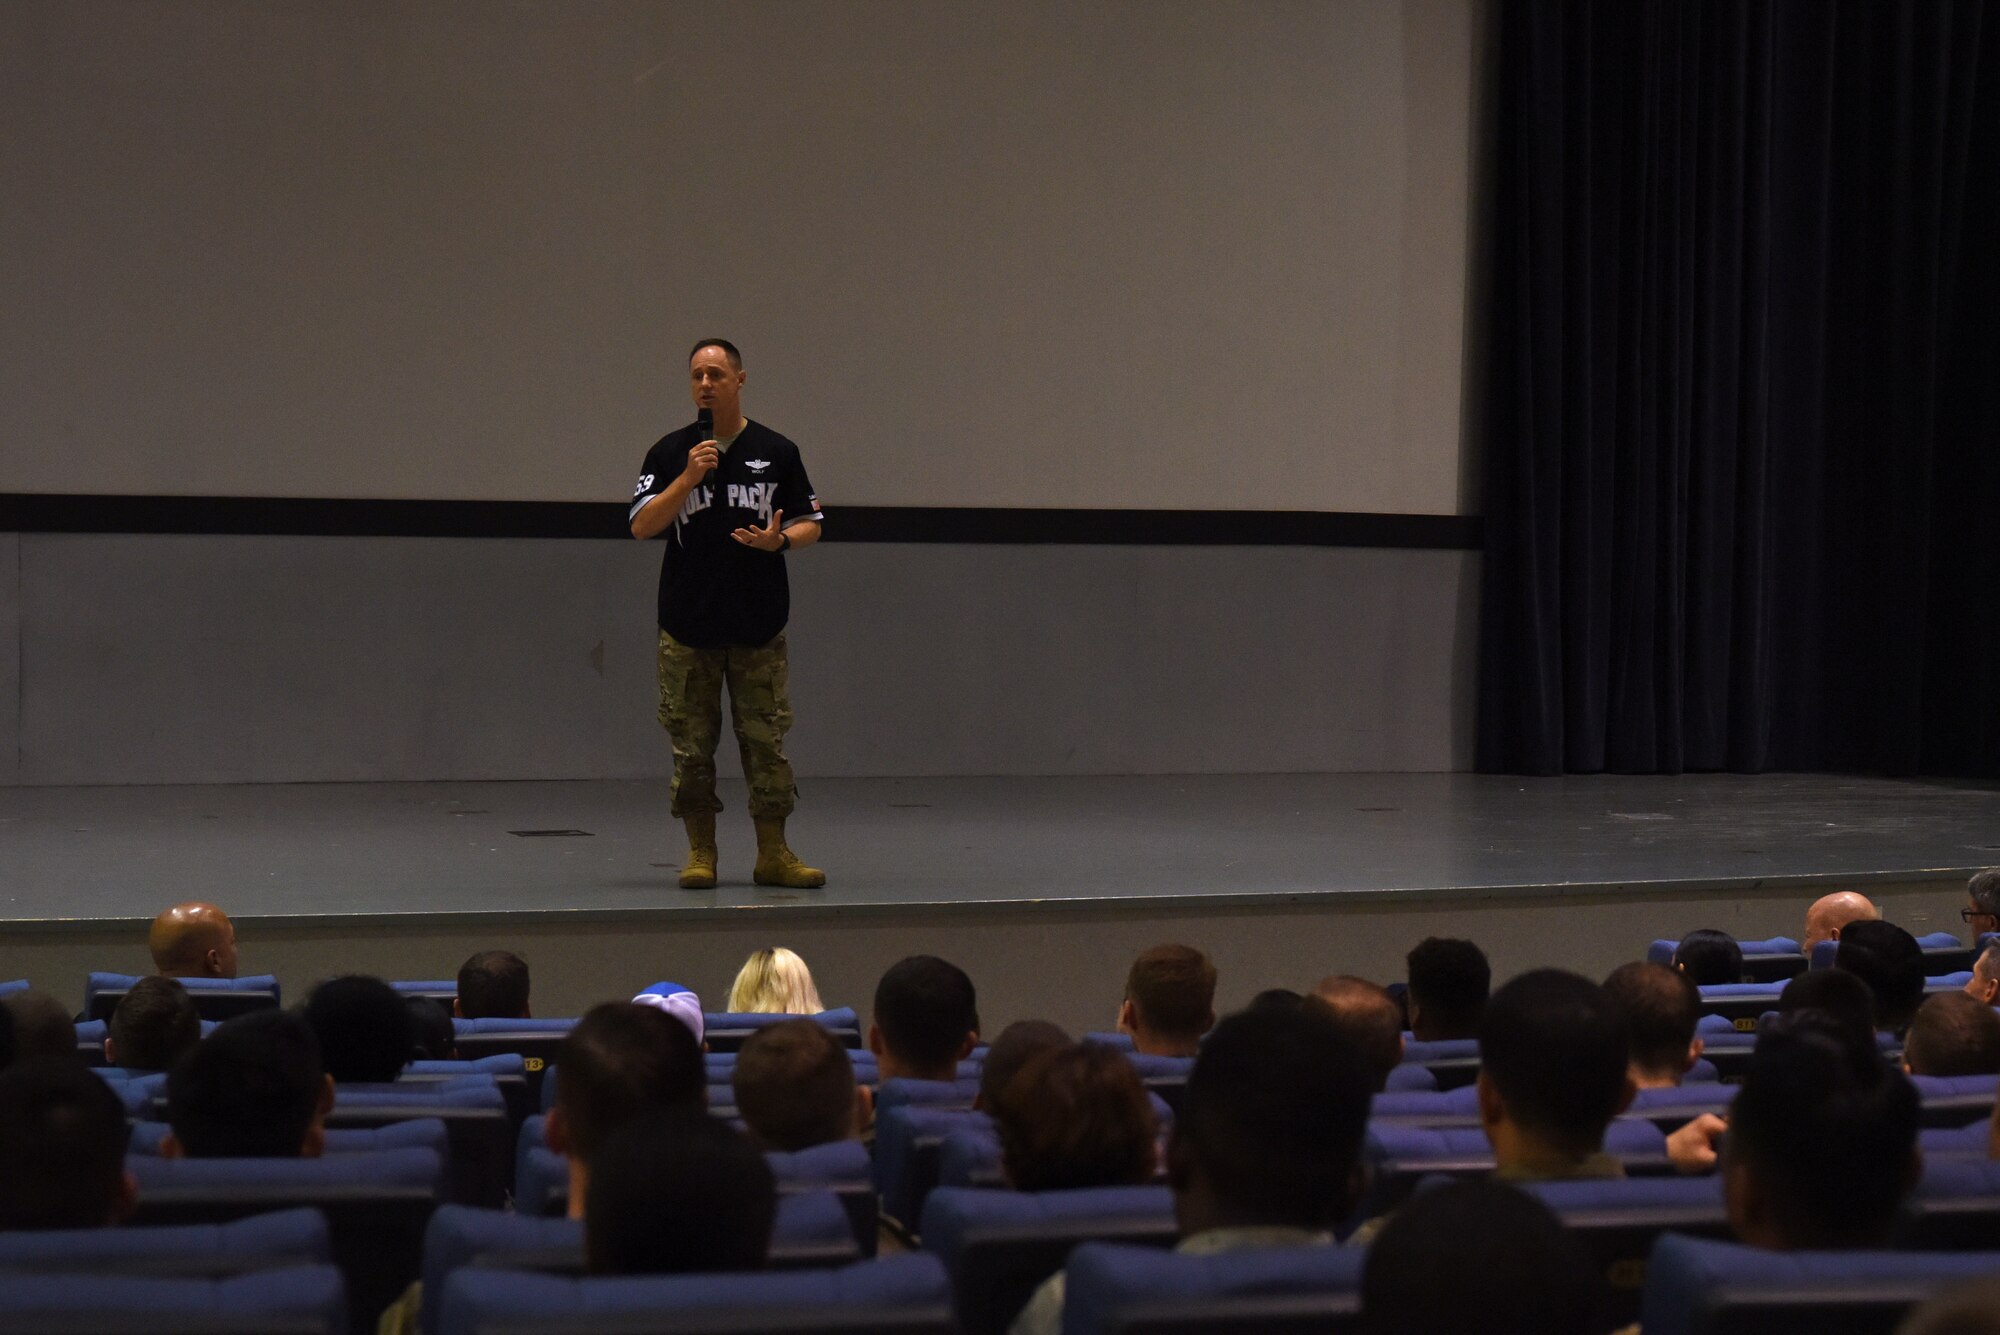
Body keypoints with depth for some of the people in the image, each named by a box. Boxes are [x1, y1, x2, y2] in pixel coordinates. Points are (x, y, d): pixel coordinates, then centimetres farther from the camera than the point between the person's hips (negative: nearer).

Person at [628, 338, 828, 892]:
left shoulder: (776, 451, 6)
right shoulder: (670, 452, 5)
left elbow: (810, 524, 9)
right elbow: (642, 525, -4)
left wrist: (779, 540, -13)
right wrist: (688, 478, -16)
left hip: (758, 625, 0)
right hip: (687, 625, 0)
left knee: (766, 741, -1)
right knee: (691, 746, 2)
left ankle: (773, 854, 7)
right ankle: (700, 853, 11)